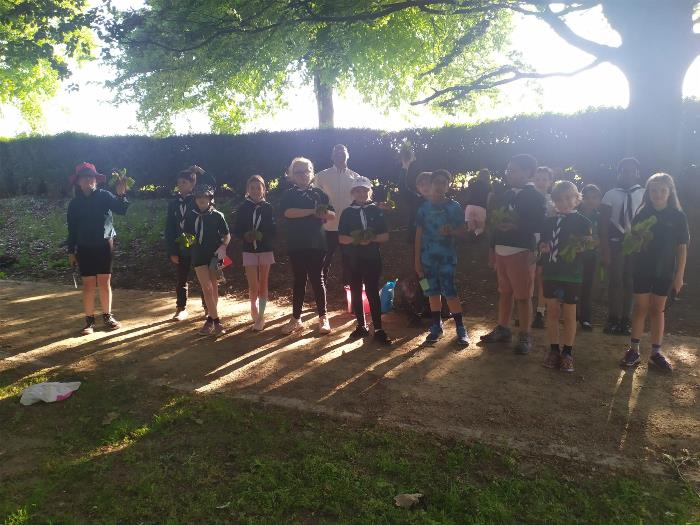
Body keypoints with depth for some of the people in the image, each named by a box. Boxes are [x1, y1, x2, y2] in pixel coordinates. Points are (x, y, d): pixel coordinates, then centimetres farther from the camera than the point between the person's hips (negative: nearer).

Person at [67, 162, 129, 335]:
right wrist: (71, 251, 4)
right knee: (88, 284, 3)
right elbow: (72, 229, 6)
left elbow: (121, 210, -19)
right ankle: (89, 320, 11)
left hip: (104, 245, -1)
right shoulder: (75, 203, 3)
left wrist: (121, 194, -38)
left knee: (105, 282, 5)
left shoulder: (104, 196, -3)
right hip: (85, 248, 1)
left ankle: (107, 316, 16)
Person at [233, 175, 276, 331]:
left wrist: (261, 235, -22)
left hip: (266, 250, 0)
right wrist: (246, 235, -20)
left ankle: (260, 317, 15)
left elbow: (273, 230, -5)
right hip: (249, 251, 0)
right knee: (253, 287, -4)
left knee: (263, 285, 6)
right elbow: (236, 231, 0)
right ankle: (255, 312, 20)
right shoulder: (243, 208, 0)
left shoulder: (268, 207, -1)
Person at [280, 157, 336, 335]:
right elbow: (288, 212, -15)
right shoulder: (289, 195, 5)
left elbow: (332, 215, 4)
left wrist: (324, 213, -19)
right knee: (299, 281, 7)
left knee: (317, 279, 3)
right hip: (296, 245, 0)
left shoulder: (319, 193, 7)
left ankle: (323, 317, 12)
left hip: (317, 244, 0)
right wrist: (313, 211, -19)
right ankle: (296, 319, 16)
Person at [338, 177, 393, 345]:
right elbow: (341, 238, 0)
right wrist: (356, 239, -17)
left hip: (372, 258, -2)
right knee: (356, 292, 9)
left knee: (373, 292, -3)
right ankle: (361, 326, 21)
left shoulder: (376, 211, 3)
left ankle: (378, 329, 2)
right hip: (353, 260, 2)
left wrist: (371, 238, -17)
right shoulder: (347, 213, 4)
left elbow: (385, 236, 1)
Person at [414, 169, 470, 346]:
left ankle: (461, 328, 1)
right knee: (433, 291, 8)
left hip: (447, 256, -3)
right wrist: (417, 259, 4)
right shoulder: (424, 208, 7)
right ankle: (436, 326, 19)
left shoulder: (454, 206, 1)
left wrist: (451, 231, -19)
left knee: (450, 291, -9)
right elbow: (419, 235, 8)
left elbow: (463, 230, 4)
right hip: (428, 257, 3)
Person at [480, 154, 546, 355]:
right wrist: (493, 249, 16)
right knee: (504, 292, 15)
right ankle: (502, 329, 27)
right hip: (501, 251, 7)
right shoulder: (506, 196, 12)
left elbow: (540, 226, -13)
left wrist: (517, 225, -23)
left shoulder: (535, 197, -6)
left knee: (523, 296, 1)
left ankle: (525, 336, 12)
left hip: (521, 252, -6)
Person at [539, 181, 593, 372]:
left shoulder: (583, 222, -2)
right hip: (550, 274, 3)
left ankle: (567, 352, 16)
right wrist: (544, 247, -7)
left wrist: (582, 246, -24)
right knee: (552, 312, 8)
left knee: (569, 315, 5)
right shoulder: (549, 221, 9)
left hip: (572, 276, -3)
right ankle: (554, 350, 19)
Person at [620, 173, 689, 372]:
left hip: (664, 271, 0)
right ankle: (634, 350, 13)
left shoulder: (678, 216, -4)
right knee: (640, 308, 5)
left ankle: (656, 353, 17)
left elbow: (682, 247, -2)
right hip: (642, 269, 0)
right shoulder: (642, 214, -1)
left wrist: (679, 275, -4)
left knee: (657, 310, 8)